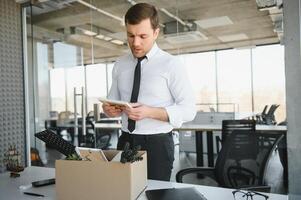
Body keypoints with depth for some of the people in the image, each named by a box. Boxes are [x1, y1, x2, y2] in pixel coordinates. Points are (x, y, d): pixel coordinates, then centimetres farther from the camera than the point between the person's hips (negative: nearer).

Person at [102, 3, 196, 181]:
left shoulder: (171, 64, -9)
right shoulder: (120, 65, 6)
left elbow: (189, 110, -12)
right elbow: (114, 100, 13)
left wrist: (150, 112, -24)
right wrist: (109, 109, -11)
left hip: (157, 144, -4)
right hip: (125, 142, 4)